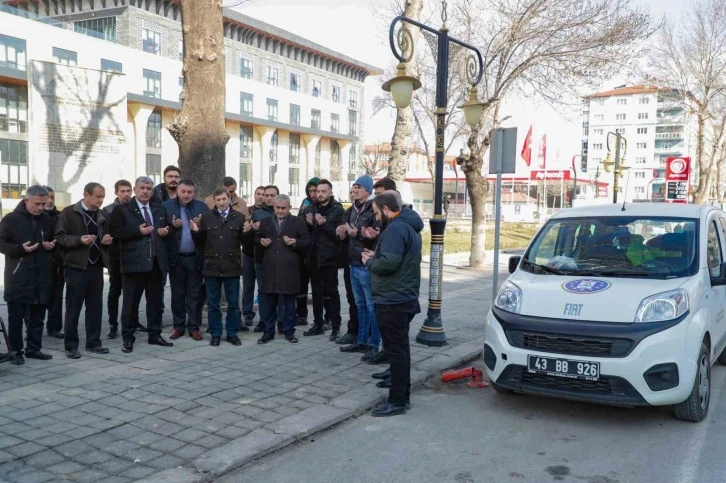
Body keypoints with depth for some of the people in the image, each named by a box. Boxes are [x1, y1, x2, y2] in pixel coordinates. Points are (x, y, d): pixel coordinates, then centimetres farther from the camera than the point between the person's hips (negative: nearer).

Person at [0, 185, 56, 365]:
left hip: (42, 276, 4)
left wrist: (51, 246, 0)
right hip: (18, 277, -4)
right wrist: (20, 249, -19)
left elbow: (53, 242, 22)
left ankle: (34, 348, 20)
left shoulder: (47, 219, 10)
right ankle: (16, 351, 10)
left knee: (37, 316, 10)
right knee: (16, 317, 1)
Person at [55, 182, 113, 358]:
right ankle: (71, 346, 8)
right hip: (76, 266, -5)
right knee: (73, 308, 0)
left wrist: (106, 240, 1)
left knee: (95, 306, 8)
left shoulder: (102, 215, 13)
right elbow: (60, 237, -10)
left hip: (96, 266, 5)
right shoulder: (69, 212, -5)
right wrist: (79, 239, -24)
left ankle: (93, 342, 18)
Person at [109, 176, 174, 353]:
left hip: (156, 261, 5)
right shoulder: (122, 209, -1)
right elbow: (116, 232, -10)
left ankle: (155, 335, 21)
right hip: (134, 262, -5)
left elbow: (164, 230, 24)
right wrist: (138, 231, -19)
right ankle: (128, 338, 10)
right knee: (130, 302, 2)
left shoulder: (159, 209, 15)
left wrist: (165, 232, 1)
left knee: (155, 301, 11)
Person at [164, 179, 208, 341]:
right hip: (176, 257, 0)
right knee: (177, 293, 9)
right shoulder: (166, 206, 0)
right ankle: (179, 326, 19)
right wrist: (172, 226, -20)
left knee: (194, 294, 5)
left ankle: (193, 327, 13)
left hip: (195, 257, 0)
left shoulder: (202, 207, 2)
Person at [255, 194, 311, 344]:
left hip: (289, 269, -3)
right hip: (269, 269, 3)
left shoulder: (298, 222, 4)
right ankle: (268, 332, 18)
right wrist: (261, 242, -2)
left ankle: (289, 331, 17)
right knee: (267, 302, 6)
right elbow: (256, 238, 20)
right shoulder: (265, 222, 13)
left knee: (289, 302, 6)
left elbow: (307, 242, 1)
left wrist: (295, 242, -17)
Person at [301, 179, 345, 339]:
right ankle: (318, 324, 21)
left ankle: (336, 326, 3)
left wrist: (324, 224, -22)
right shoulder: (309, 209, 9)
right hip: (313, 257, 5)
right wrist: (309, 224, -9)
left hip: (329, 257, -5)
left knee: (331, 292, -3)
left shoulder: (338, 210, -5)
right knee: (316, 292, 12)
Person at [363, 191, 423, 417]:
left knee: (395, 350, -5)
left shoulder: (395, 228, -18)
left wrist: (369, 262, -9)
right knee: (400, 347, 16)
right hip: (403, 297, 11)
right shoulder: (408, 226, 15)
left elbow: (389, 263, -28)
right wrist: (376, 257, 8)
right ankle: (402, 393, 26)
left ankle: (397, 401, 1)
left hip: (393, 300, -11)